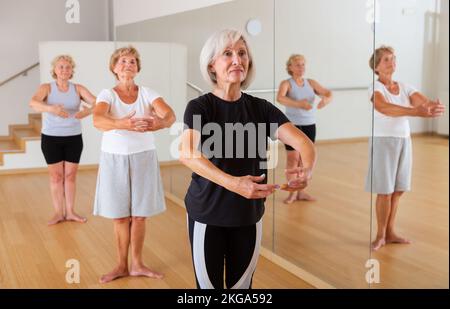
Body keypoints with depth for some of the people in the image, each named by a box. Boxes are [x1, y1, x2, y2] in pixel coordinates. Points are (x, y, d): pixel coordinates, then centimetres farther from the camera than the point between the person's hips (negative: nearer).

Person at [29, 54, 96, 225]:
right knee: (56, 176, 5)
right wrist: (51, 108, -46)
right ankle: (59, 213, 15)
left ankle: (70, 212, 18)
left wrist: (88, 110, -39)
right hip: (51, 138, -1)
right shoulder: (46, 88, -7)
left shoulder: (78, 89, -3)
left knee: (70, 175, 8)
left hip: (74, 138, 2)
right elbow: (33, 102, -26)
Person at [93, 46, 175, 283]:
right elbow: (97, 121, -26)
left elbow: (170, 116, -17)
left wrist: (160, 123, -42)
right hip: (114, 159, -1)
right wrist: (123, 124, -46)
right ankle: (121, 265, 22)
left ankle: (137, 264, 22)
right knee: (120, 216, 6)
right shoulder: (107, 94, -5)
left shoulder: (147, 93, -1)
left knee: (139, 215, 7)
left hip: (143, 158, 1)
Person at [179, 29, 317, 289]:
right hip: (207, 214, -3)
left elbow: (305, 143, -12)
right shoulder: (199, 107, -11)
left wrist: (307, 170, -35)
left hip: (249, 215, 3)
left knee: (242, 285, 15)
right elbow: (187, 153, -29)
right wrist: (233, 183, -44)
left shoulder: (261, 108, -2)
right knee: (209, 285, 9)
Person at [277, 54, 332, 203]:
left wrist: (326, 99, -25)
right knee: (293, 158, -4)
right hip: (292, 125, -4)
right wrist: (298, 104, -39)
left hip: (309, 125, 4)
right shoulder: (286, 83, -8)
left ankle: (301, 191, 17)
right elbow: (280, 98, -26)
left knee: (304, 159, 8)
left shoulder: (311, 83, 5)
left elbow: (328, 93, -1)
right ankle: (292, 192, 7)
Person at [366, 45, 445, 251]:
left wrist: (433, 106, -33)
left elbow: (423, 101, -7)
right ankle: (381, 235, 13)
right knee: (385, 191, -1)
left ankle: (390, 232, 22)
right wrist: (416, 112, -42)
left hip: (404, 141, 5)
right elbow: (384, 108, -30)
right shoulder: (375, 87, -10)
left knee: (397, 190, 10)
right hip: (383, 141, -5)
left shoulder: (405, 87, 7)